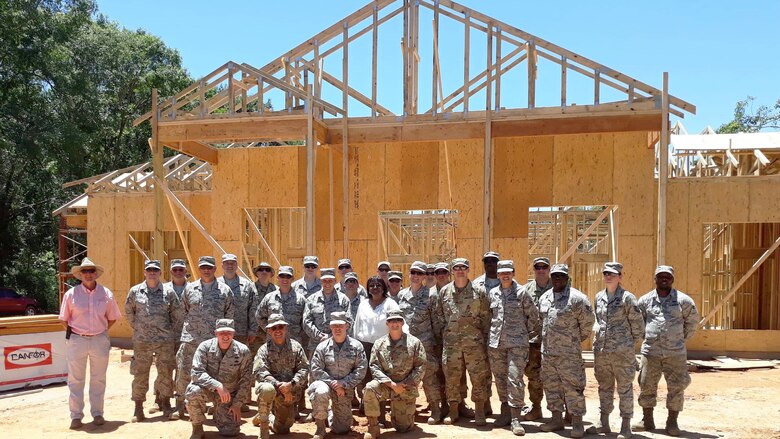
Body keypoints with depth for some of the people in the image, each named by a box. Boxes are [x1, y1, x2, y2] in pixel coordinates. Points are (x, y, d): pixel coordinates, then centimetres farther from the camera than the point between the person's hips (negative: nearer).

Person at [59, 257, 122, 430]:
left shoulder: (106, 293, 1)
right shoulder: (71, 294, -3)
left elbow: (112, 317, 11)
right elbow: (64, 319, 6)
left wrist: (101, 331, 4)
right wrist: (74, 332, 1)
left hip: (100, 341, 1)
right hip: (77, 340, -1)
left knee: (98, 379, 9)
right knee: (76, 380, 3)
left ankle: (97, 414, 19)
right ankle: (76, 416, 11)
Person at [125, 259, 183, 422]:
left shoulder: (168, 292, 2)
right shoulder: (135, 291, 4)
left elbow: (176, 314, 9)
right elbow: (128, 313, 13)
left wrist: (171, 331, 9)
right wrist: (137, 328, 11)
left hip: (165, 340, 0)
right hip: (141, 341, 0)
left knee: (166, 373, 5)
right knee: (140, 374, 3)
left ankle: (166, 405, 20)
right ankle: (138, 409, 11)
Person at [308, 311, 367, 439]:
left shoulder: (356, 346, -2)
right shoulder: (322, 347, -4)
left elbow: (361, 370, -6)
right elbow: (316, 370, -8)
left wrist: (343, 383, -16)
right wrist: (332, 383, -18)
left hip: (345, 389, 1)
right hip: (326, 383, -1)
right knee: (321, 392, -40)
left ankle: (333, 416, 41)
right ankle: (320, 428, -18)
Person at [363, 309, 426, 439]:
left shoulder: (414, 342, -2)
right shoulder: (379, 343, 0)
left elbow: (420, 366, -4)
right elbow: (374, 367, -5)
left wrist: (406, 384, -13)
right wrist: (391, 384, -16)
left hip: (406, 389, 0)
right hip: (385, 384, 0)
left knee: (403, 427, 2)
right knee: (370, 389, -34)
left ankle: (395, 412, 39)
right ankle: (373, 428, -19)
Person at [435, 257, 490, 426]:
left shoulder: (479, 291, 1)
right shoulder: (444, 291, 7)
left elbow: (486, 317, 3)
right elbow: (439, 315, 15)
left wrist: (485, 339, 0)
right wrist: (447, 328, 6)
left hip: (474, 342, -2)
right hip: (451, 341, 2)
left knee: (478, 377, 0)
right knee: (451, 377, 6)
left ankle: (479, 413, 11)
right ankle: (453, 411, 18)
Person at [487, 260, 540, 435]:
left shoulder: (521, 292, -2)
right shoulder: (492, 293, 9)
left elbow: (533, 315, 5)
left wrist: (528, 333, 7)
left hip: (517, 342, -4)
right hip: (496, 342, 4)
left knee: (515, 379, -10)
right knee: (500, 378, 10)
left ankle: (516, 419, -7)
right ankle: (505, 413, 23)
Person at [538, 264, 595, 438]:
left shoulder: (576, 298, -10)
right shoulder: (544, 298, 10)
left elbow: (588, 321, -4)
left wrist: (577, 339, 5)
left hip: (569, 352, -6)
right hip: (547, 351, 7)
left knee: (573, 387, -4)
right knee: (551, 385, 13)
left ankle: (577, 423, 4)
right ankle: (557, 419, 25)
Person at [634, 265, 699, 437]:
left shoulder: (683, 300, 0)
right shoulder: (645, 300, 3)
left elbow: (693, 321, 12)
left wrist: (682, 338, 9)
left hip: (675, 353, -1)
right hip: (650, 352, 1)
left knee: (676, 387, 1)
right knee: (647, 386, 7)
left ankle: (672, 422, 13)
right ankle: (647, 420, 20)